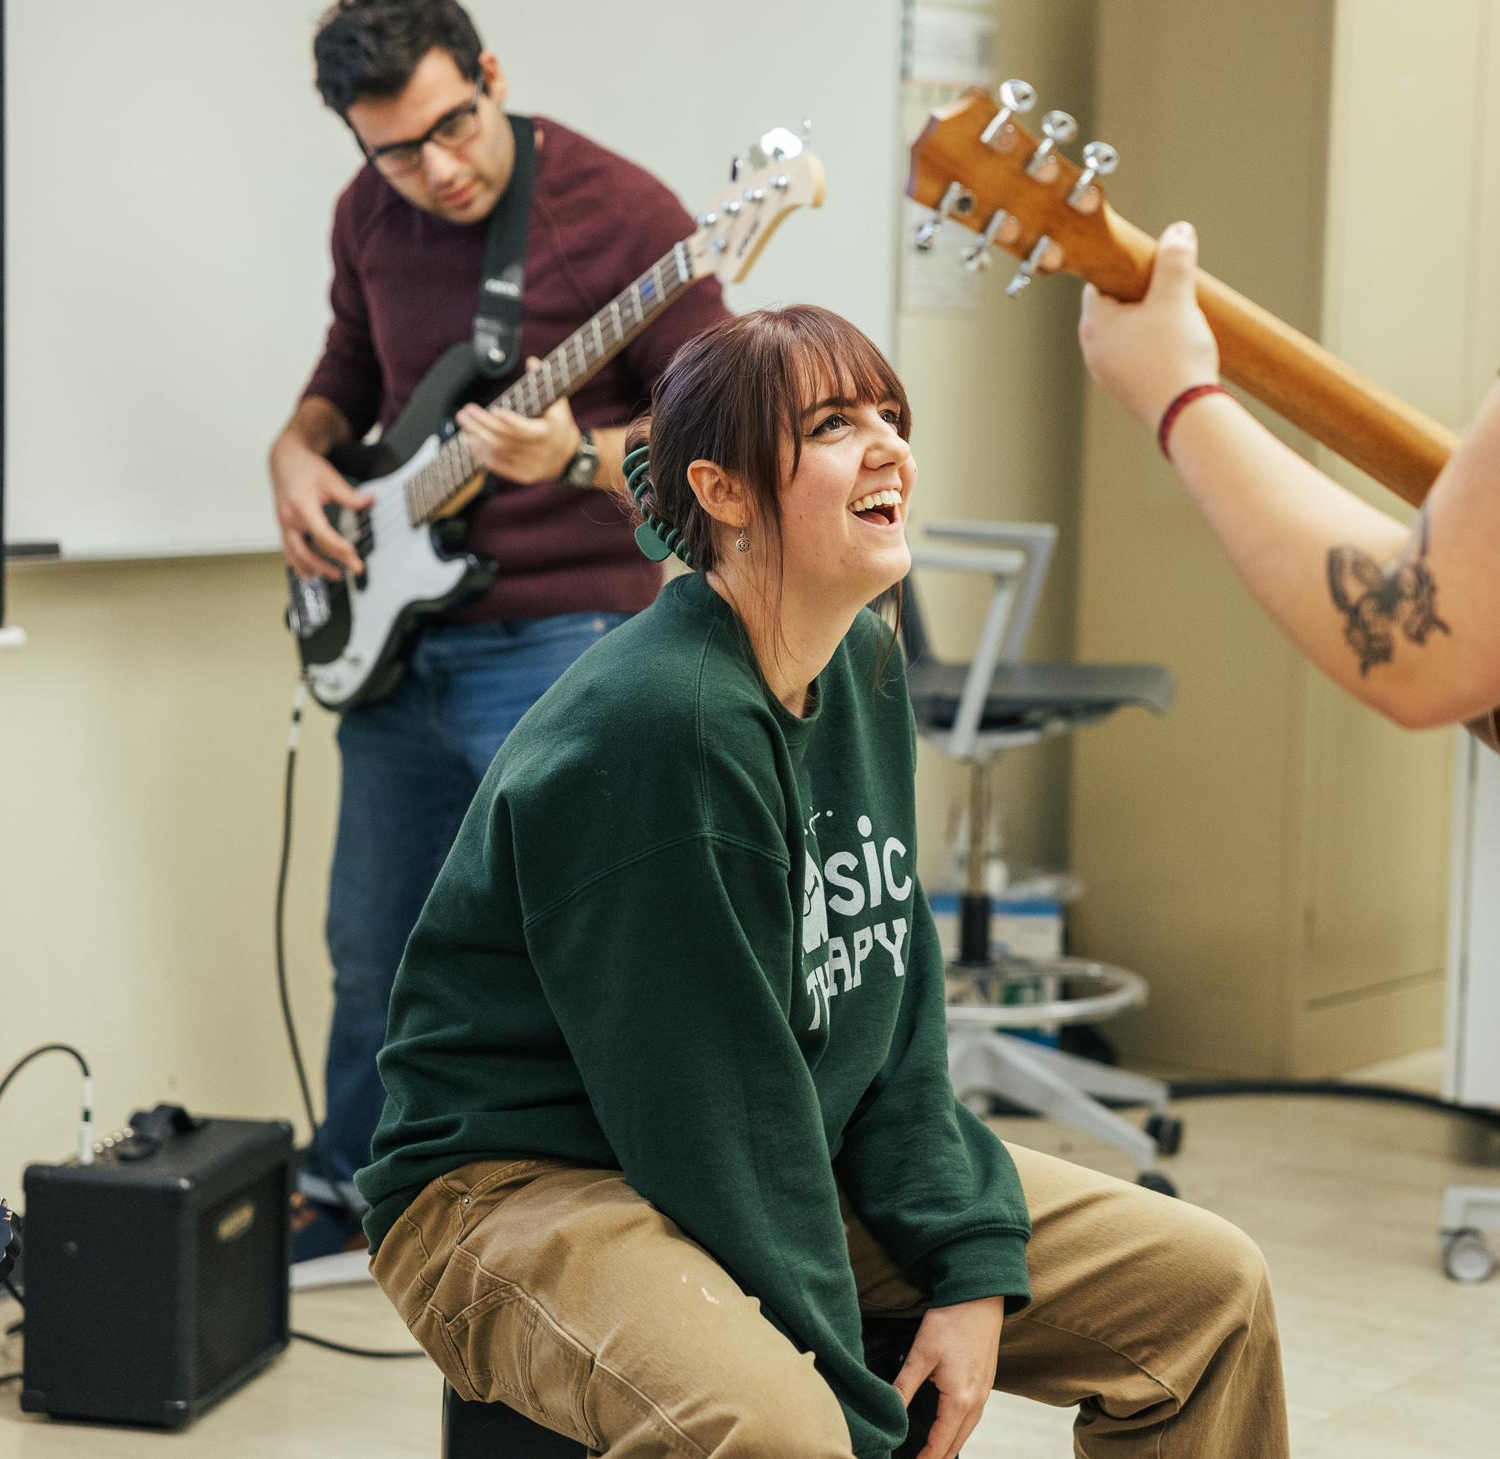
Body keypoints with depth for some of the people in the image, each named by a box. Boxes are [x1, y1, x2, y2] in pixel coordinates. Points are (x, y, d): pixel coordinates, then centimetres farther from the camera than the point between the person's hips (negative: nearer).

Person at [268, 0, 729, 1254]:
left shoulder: (622, 212, -14)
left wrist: (577, 462, -30)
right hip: (393, 636, 6)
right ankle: (352, 1184, 39)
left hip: (559, 642, -6)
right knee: (374, 948, 18)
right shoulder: (371, 216, 4)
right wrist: (301, 449, 1)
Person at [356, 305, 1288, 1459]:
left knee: (1211, 1285, 4)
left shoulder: (865, 668, 4)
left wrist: (972, 1263, -4)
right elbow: (716, 1095, -22)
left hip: (799, 1163, 9)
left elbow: (897, 1007, 6)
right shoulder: (658, 723, -24)